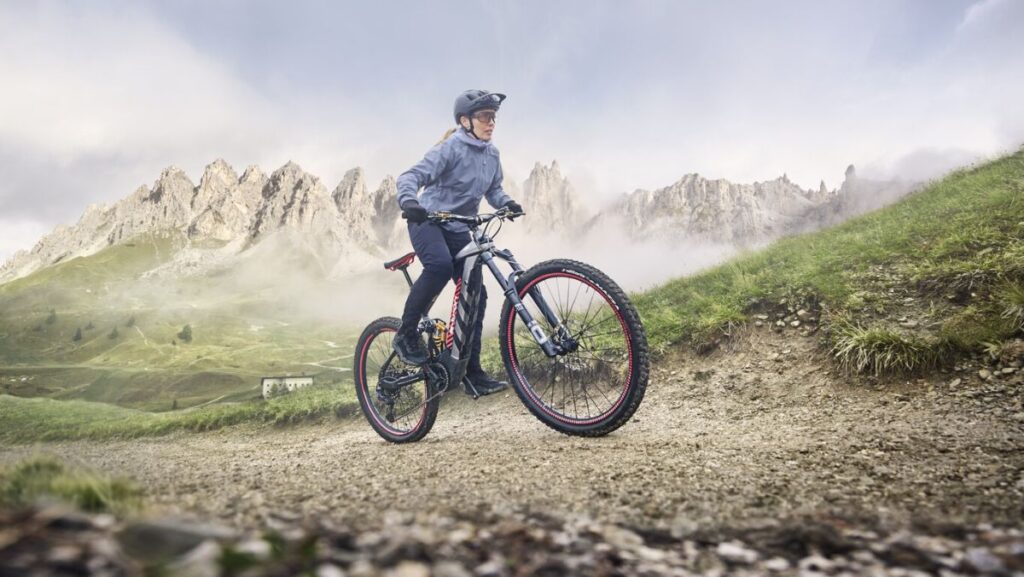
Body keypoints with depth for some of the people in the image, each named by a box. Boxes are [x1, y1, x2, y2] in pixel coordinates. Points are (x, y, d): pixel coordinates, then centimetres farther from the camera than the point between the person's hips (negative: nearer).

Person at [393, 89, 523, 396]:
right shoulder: (451, 147, -15)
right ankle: (406, 333, -17)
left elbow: (493, 189, 12)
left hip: (459, 229, 6)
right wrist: (408, 201, -44)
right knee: (440, 265, -37)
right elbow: (411, 176, -23)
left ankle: (473, 371, 7)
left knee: (475, 295, -3)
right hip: (427, 221, -6)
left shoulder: (492, 154, 6)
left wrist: (507, 203, -11)